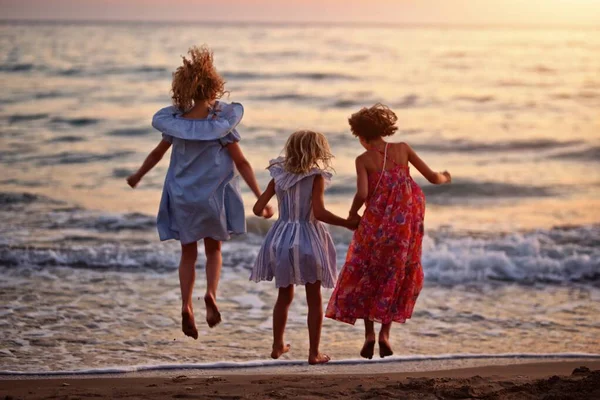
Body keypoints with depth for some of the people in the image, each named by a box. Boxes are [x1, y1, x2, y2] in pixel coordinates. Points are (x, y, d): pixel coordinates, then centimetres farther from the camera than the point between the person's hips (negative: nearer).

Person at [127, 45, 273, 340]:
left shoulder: (176, 122, -7)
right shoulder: (221, 124, -13)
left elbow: (157, 154, 5)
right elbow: (241, 164, -12)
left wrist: (137, 177, 23)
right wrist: (261, 199, -8)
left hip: (182, 196, 1)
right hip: (213, 195, -1)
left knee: (188, 252, 12)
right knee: (213, 249, 16)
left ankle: (186, 305, -5)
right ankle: (211, 293, -9)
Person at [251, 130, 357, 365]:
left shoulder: (279, 176, 1)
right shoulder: (316, 177, -12)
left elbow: (258, 209, 0)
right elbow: (319, 212, -22)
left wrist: (266, 212, 23)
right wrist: (348, 224, -13)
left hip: (281, 240, 4)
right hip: (308, 238, -4)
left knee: (284, 296, 20)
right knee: (314, 299, 7)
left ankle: (278, 346, 27)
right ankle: (314, 352, 7)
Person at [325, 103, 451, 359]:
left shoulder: (363, 160, -7)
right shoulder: (403, 150, 1)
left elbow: (362, 194, -20)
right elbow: (432, 177, 5)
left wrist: (352, 214, 0)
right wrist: (445, 178, 27)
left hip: (376, 225, -2)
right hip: (406, 223, 2)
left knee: (365, 278, 17)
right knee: (395, 279, 18)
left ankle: (369, 334, 8)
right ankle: (385, 334, 10)